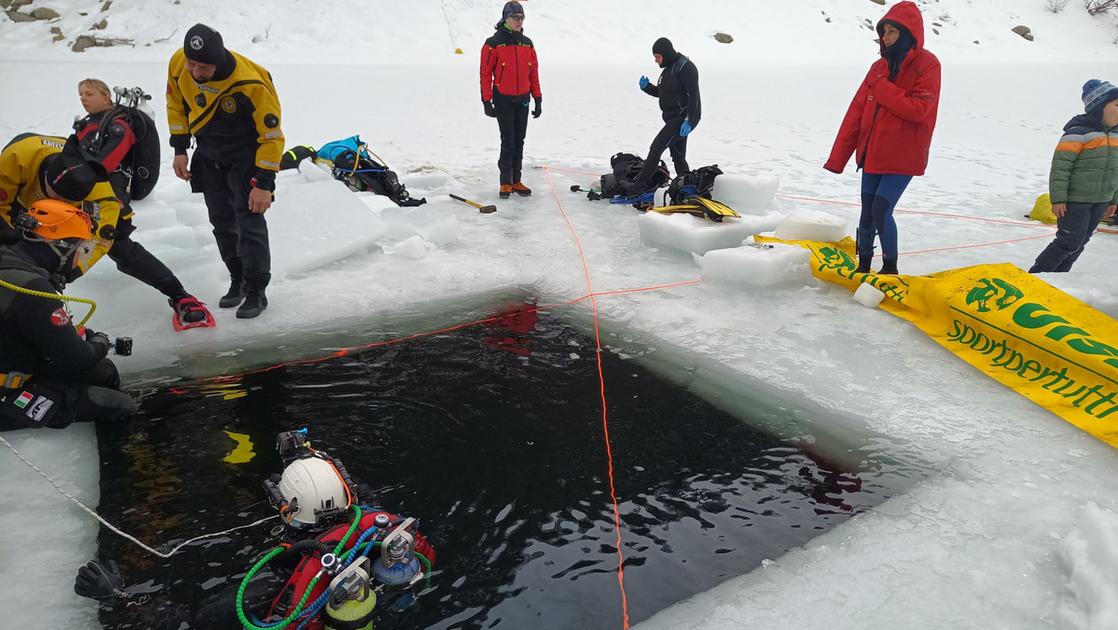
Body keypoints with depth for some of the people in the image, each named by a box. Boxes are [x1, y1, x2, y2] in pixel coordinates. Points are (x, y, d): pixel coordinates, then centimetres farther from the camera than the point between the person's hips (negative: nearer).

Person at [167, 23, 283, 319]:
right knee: (221, 221, 10)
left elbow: (271, 136, -23)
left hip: (246, 154, -5)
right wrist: (180, 149, 3)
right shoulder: (178, 63, -15)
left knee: (249, 219, -10)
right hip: (209, 155, 6)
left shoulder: (251, 84, -31)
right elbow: (176, 103, 5)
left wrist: (264, 183, -24)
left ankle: (257, 291, 0)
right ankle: (238, 281, 24)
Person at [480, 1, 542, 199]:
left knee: (519, 142, 8)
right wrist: (487, 101, -11)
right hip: (503, 100, -5)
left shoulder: (527, 44, 9)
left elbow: (534, 73, 12)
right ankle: (506, 182, 6)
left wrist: (538, 99, 9)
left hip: (523, 100, 5)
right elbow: (485, 74, -7)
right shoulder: (494, 43, -7)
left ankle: (516, 181, 16)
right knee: (508, 142, -6)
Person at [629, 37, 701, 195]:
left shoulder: (685, 66, -14)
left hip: (684, 118, -10)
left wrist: (688, 121, -26)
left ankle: (641, 184, -13)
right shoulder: (668, 69, 16)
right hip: (673, 118, 10)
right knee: (678, 157, 11)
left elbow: (693, 95, -19)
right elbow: (661, 93, 24)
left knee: (657, 147, -16)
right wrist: (646, 87, 5)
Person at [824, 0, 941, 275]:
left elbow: (917, 109, -21)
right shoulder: (880, 66, 8)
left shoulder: (927, 65, -8)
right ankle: (863, 265, 27)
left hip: (903, 158, -6)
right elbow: (856, 113, 5)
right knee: (867, 213, 10)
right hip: (872, 155, 6)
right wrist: (837, 158, 1)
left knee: (881, 211, -12)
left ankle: (890, 267, 8)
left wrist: (881, 87, -16)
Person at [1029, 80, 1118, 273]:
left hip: (1100, 201, 8)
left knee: (1079, 243, 11)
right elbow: (1060, 168, -17)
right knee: (1070, 242, -10)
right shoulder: (1078, 132, -15)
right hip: (1075, 200, -8)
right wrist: (1058, 199, -19)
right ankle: (1036, 274, 2)